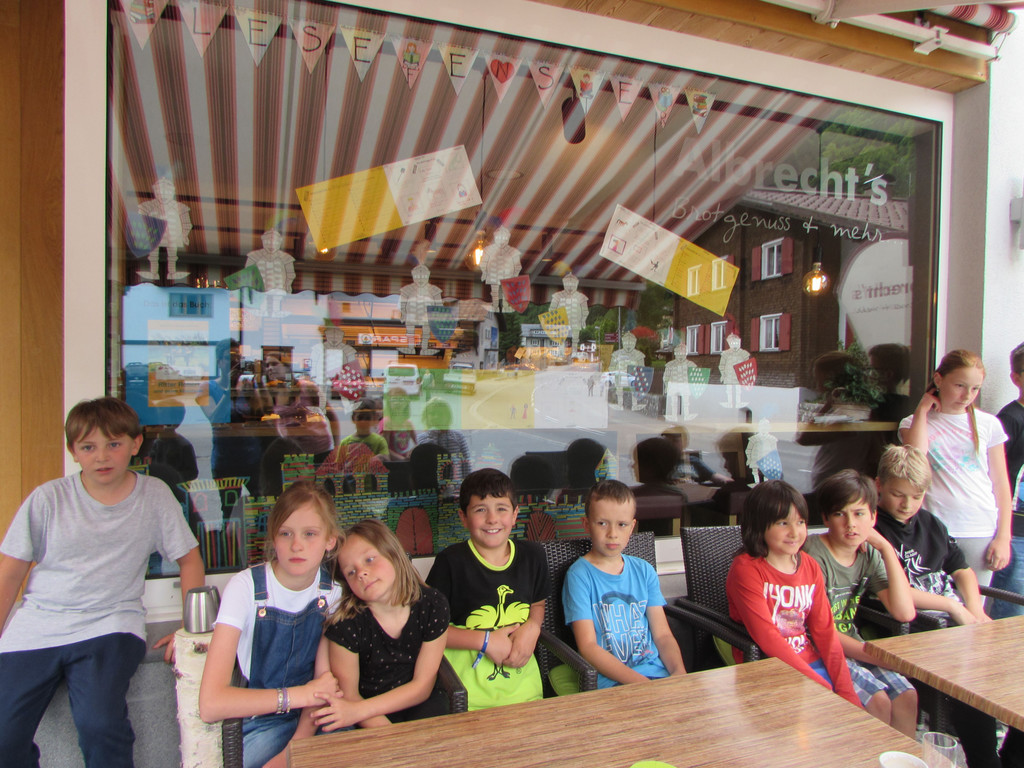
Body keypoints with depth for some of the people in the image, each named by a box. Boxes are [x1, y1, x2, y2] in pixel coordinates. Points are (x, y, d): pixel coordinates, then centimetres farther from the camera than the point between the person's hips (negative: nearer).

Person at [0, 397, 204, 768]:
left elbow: (189, 559, 6)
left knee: (100, 724, -25)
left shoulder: (154, 495, 1)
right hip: (35, 629, 2)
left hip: (110, 628, -2)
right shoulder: (48, 498, 1)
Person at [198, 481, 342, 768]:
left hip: (311, 722, 4)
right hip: (258, 723, -3)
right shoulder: (245, 588, -17)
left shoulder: (332, 591, -5)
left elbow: (324, 683, -1)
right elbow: (211, 704, -24)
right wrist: (302, 694, -21)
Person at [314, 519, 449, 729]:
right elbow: (348, 694, -9)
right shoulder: (345, 623, -17)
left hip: (417, 704, 0)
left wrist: (358, 711, -20)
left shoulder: (432, 605, -13)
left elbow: (422, 686, -9)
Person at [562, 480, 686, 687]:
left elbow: (662, 634, 10)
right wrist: (638, 681, -19)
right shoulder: (579, 575, -5)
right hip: (610, 680, -5)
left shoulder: (644, 571, 12)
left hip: (656, 671, 6)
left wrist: (679, 671, -10)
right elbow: (588, 647, -10)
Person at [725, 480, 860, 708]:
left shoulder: (810, 567, 7)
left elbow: (825, 630, 3)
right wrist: (820, 684, -20)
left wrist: (846, 689, -6)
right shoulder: (745, 569, -13)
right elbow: (767, 638, -18)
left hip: (812, 663, 6)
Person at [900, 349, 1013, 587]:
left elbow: (1000, 483, 9)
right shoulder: (914, 423, 4)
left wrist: (1003, 536, 3)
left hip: (981, 532, 2)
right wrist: (922, 410, -7)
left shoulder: (989, 424, 7)